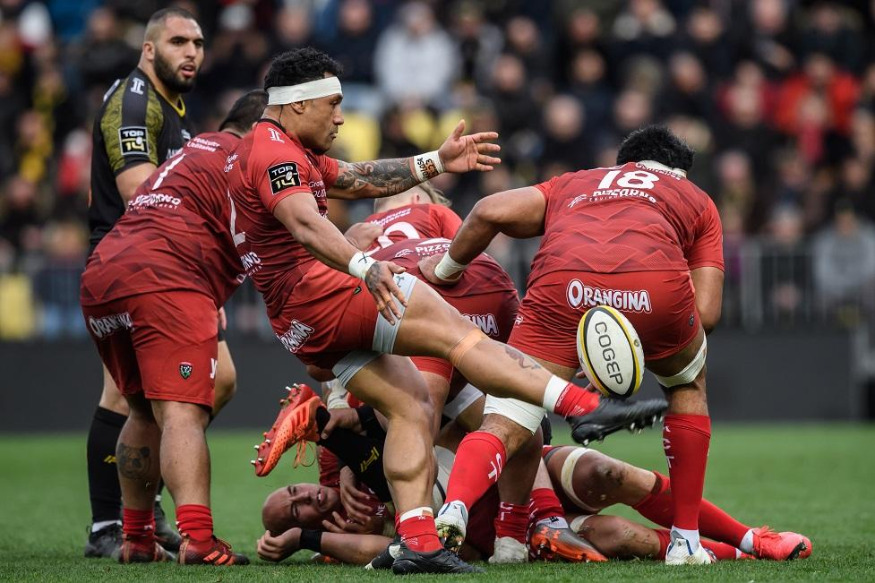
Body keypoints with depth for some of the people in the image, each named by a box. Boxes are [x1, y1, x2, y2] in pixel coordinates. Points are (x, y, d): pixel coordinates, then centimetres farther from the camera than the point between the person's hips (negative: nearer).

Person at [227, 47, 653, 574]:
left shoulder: (290, 153, 23)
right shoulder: (275, 151, -11)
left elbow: (360, 180, 26)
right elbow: (306, 225, -28)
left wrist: (436, 162, 21)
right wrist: (364, 267, -44)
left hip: (300, 324, 11)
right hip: (319, 292, -11)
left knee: (412, 408, 5)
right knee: (456, 332, -16)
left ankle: (418, 543, -7)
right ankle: (584, 405, -26)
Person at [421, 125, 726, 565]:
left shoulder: (571, 185, 39)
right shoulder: (696, 198, 36)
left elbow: (492, 212, 19)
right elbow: (706, 313, 22)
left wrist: (446, 268, 33)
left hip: (562, 282, 0)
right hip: (656, 279, 0)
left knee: (504, 425, 0)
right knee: (688, 387, 31)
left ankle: (455, 505, -31)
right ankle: (686, 540, 28)